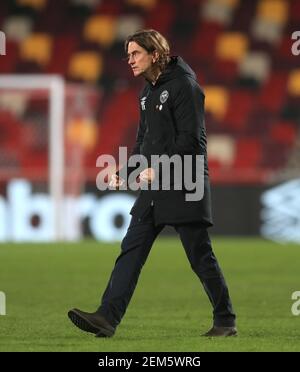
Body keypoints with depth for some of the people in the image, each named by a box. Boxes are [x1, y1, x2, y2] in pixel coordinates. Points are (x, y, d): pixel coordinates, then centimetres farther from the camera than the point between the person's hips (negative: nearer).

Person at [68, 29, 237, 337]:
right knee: (131, 250, -1)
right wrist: (125, 173, 9)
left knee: (200, 256, -1)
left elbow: (191, 139, -17)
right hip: (154, 187, 8)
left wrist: (159, 169, -20)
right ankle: (107, 317, -6)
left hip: (184, 186, -8)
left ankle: (225, 321, 10)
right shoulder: (148, 92, 16)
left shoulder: (183, 85, -11)